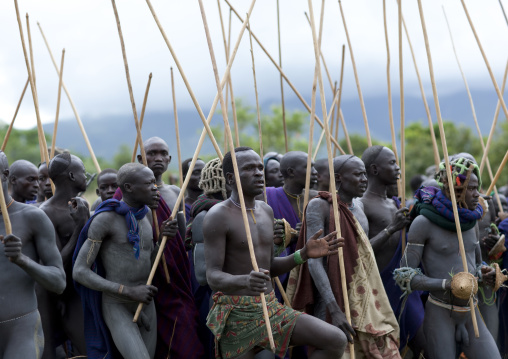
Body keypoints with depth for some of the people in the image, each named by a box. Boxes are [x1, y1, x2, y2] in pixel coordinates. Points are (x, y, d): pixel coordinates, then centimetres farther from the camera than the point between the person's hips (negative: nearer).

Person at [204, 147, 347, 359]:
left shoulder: (266, 211, 11)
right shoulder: (218, 216, -12)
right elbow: (213, 276, -19)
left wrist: (304, 254, 2)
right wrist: (245, 280, -39)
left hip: (272, 307, 7)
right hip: (237, 313, -6)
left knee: (336, 341, -7)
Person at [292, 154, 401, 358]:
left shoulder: (358, 206, 11)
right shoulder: (319, 206, -11)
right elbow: (314, 260, -18)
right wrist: (334, 309, -25)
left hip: (364, 300, 7)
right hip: (335, 297, -7)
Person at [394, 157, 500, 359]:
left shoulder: (470, 221, 8)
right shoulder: (423, 222, -10)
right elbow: (405, 276, -11)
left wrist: (484, 276, -2)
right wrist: (447, 284, -22)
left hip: (471, 314, 5)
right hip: (439, 313, -5)